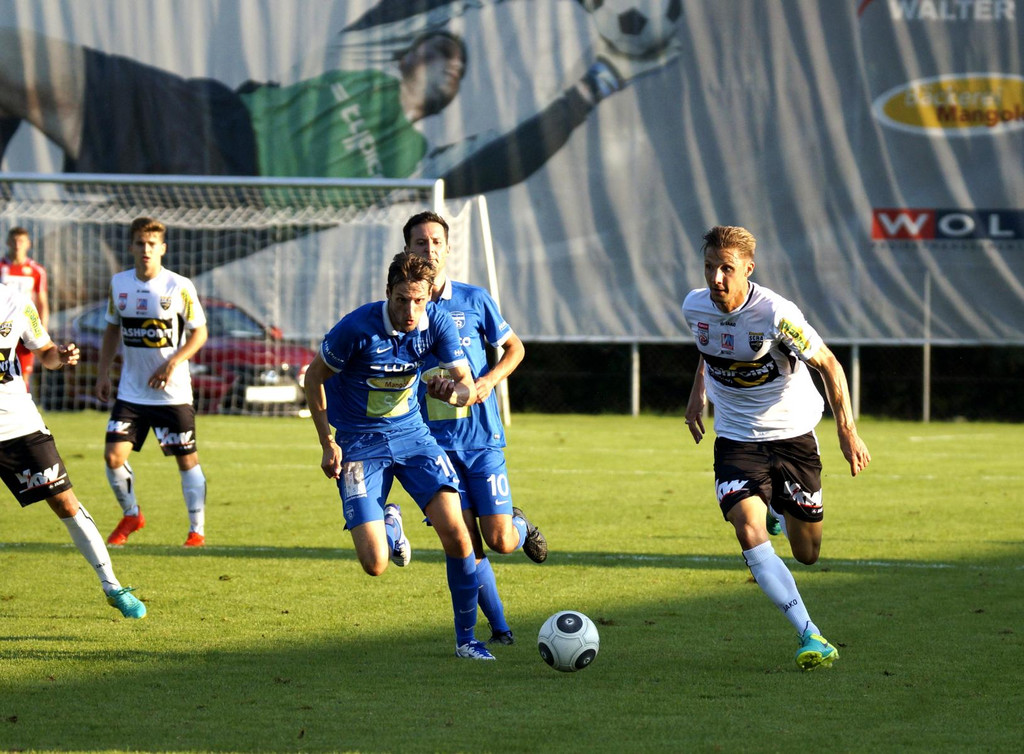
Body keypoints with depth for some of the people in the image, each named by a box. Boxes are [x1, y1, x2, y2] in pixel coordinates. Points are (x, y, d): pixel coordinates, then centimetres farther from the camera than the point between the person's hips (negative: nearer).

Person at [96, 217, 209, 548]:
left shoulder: (179, 287, -10)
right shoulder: (119, 283, 3)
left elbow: (199, 332, -4)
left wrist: (173, 363, -17)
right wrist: (103, 373, 9)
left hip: (172, 393, -3)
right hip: (130, 393, 3)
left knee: (187, 459, 2)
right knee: (113, 455, -6)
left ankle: (197, 530, 14)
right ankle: (131, 515, 18)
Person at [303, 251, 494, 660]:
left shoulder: (438, 323, -13)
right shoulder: (357, 328, -22)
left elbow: (468, 387, -11)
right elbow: (314, 376, -7)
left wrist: (454, 391, -36)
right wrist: (327, 443, -8)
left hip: (411, 434, 3)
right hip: (359, 443, -3)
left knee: (455, 532, -15)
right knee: (375, 565, -12)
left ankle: (466, 638, 3)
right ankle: (390, 526, 28)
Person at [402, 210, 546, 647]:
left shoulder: (475, 300, -1)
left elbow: (514, 347, 10)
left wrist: (491, 379, -8)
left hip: (481, 436, 0)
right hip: (434, 442, 0)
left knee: (499, 541, -4)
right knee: (465, 544, -5)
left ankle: (520, 527, 33)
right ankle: (499, 628, 10)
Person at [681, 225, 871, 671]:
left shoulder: (775, 314, -23)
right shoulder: (695, 307, -8)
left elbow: (827, 364, -13)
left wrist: (847, 429, -19)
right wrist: (698, 393, 17)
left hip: (792, 434, -2)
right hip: (736, 438, 2)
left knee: (807, 554, 8)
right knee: (749, 534, -23)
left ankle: (780, 512, 45)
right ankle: (810, 637, -21)